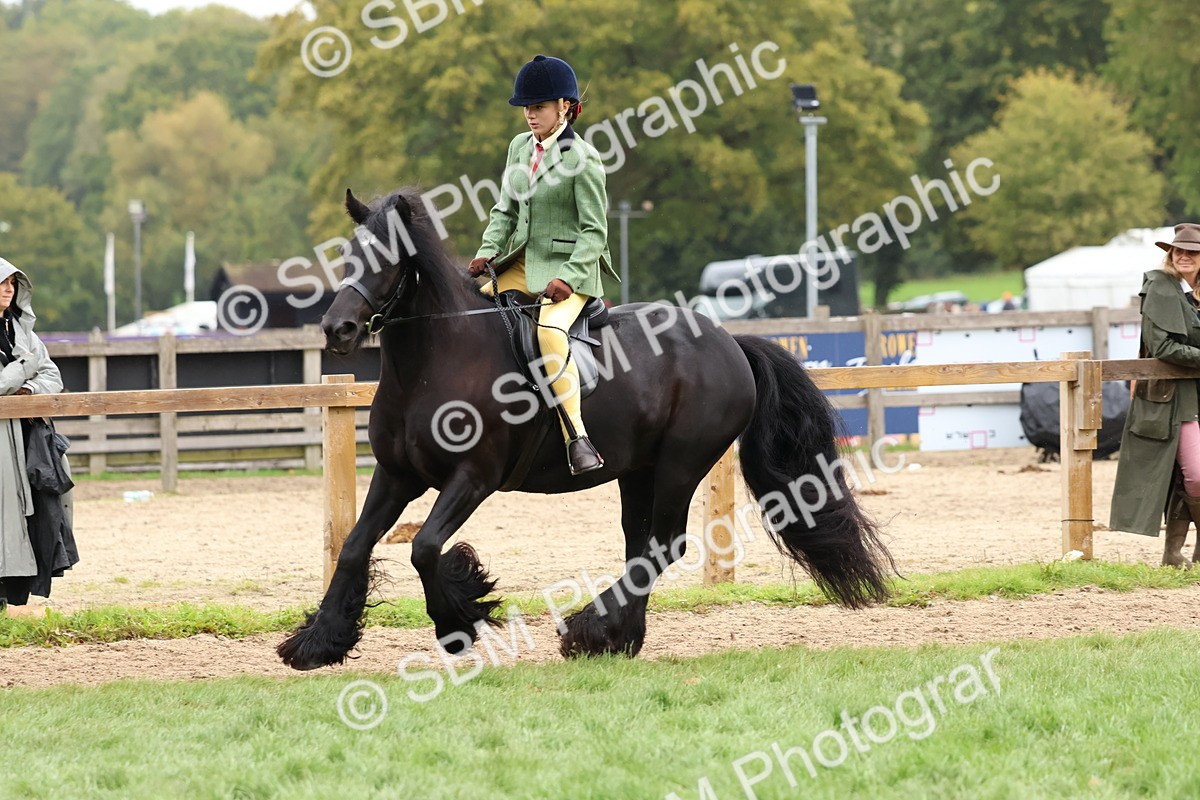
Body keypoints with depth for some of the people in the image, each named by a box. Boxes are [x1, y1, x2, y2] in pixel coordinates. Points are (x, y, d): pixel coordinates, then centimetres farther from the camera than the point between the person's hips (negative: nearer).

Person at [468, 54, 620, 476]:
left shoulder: (582, 159, -11)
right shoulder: (520, 147, 11)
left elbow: (594, 231, -12)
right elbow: (506, 210, 17)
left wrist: (569, 279, -23)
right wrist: (488, 251, 0)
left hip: (568, 269, -8)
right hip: (522, 265, 8)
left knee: (548, 331, -34)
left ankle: (577, 437, -34)